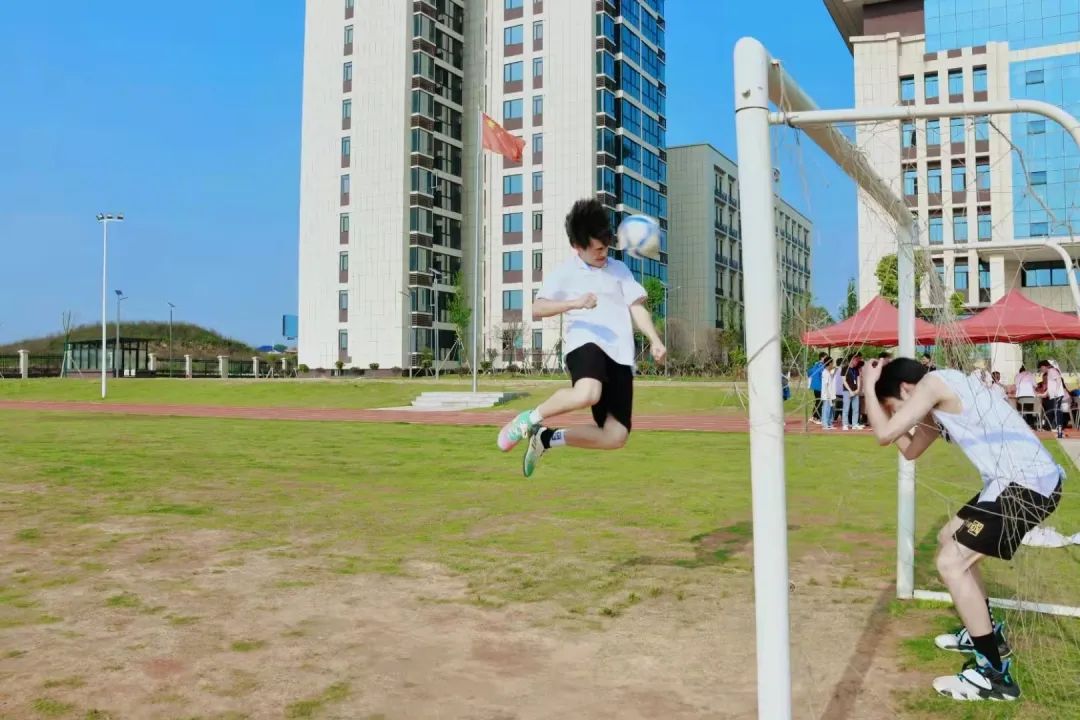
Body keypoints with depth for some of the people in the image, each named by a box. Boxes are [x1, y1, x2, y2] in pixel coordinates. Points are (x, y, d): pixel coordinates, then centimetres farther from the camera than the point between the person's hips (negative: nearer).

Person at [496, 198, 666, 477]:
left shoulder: (620, 269, 21)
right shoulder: (565, 272, 9)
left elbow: (637, 307, 14)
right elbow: (536, 309, -3)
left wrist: (655, 340, -2)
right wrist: (575, 303, -19)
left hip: (621, 355, 5)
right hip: (586, 342, -5)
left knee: (616, 437, -6)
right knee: (587, 394, -39)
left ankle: (547, 438, 14)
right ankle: (527, 420, -12)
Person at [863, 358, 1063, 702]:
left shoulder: (934, 382, -11)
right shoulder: (941, 400, 18)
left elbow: (885, 434, -14)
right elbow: (910, 449, 28)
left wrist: (869, 384, 0)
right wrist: (881, 402, 21)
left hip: (1028, 484, -11)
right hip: (1020, 480, 11)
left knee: (951, 563, -9)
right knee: (950, 540, 23)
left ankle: (995, 673, -1)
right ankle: (986, 632, 37)